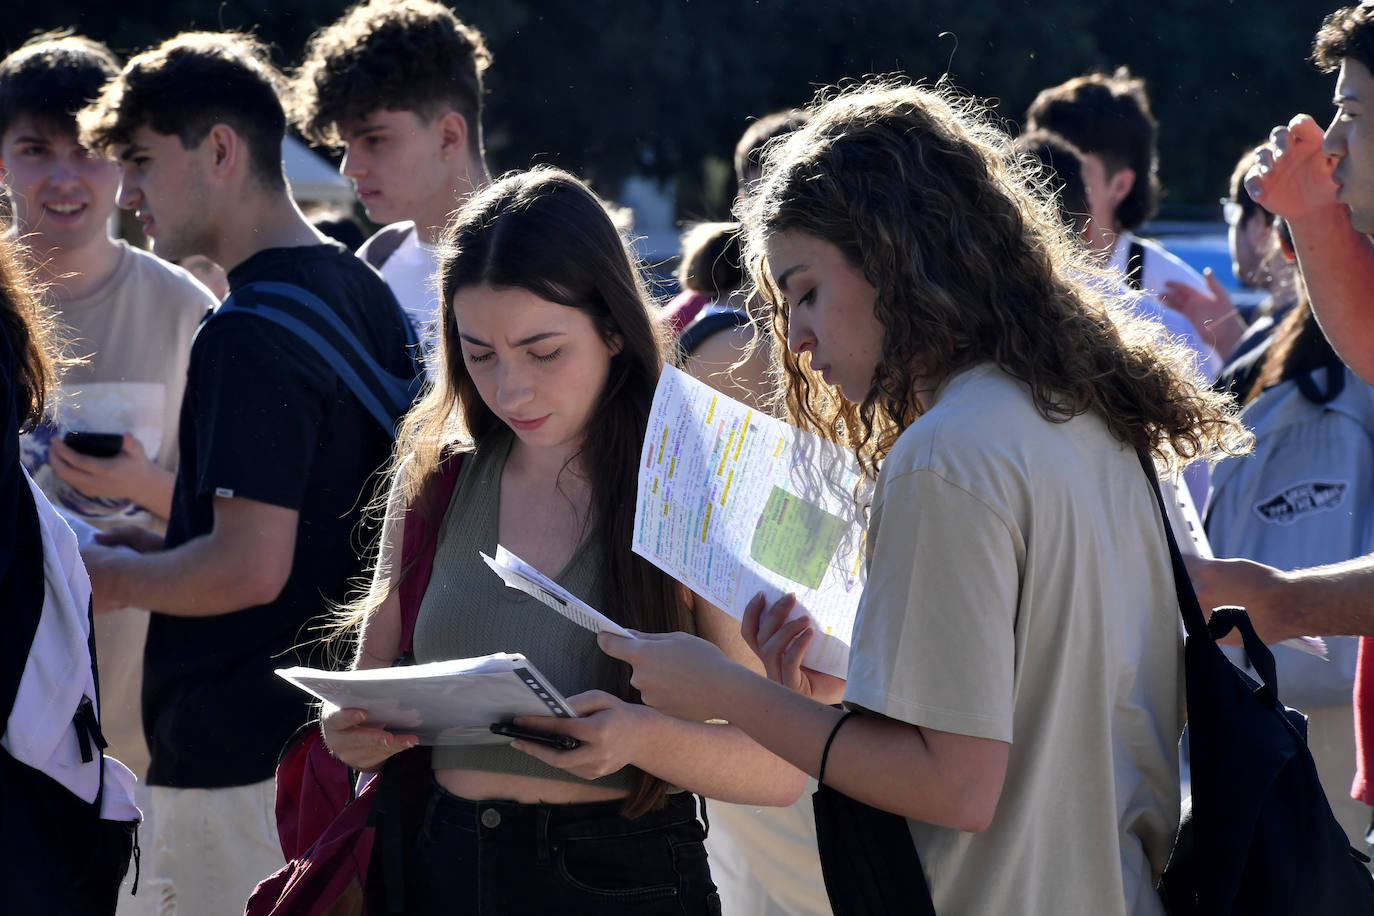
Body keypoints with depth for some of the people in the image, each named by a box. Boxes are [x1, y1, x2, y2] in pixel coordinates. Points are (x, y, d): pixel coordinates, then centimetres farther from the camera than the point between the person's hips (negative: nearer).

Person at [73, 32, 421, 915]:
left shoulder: (249, 335, -18)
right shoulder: (368, 295, 11)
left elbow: (251, 568, -24)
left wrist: (115, 577, -8)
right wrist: (161, 544, 16)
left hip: (242, 755, -9)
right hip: (338, 735, 9)